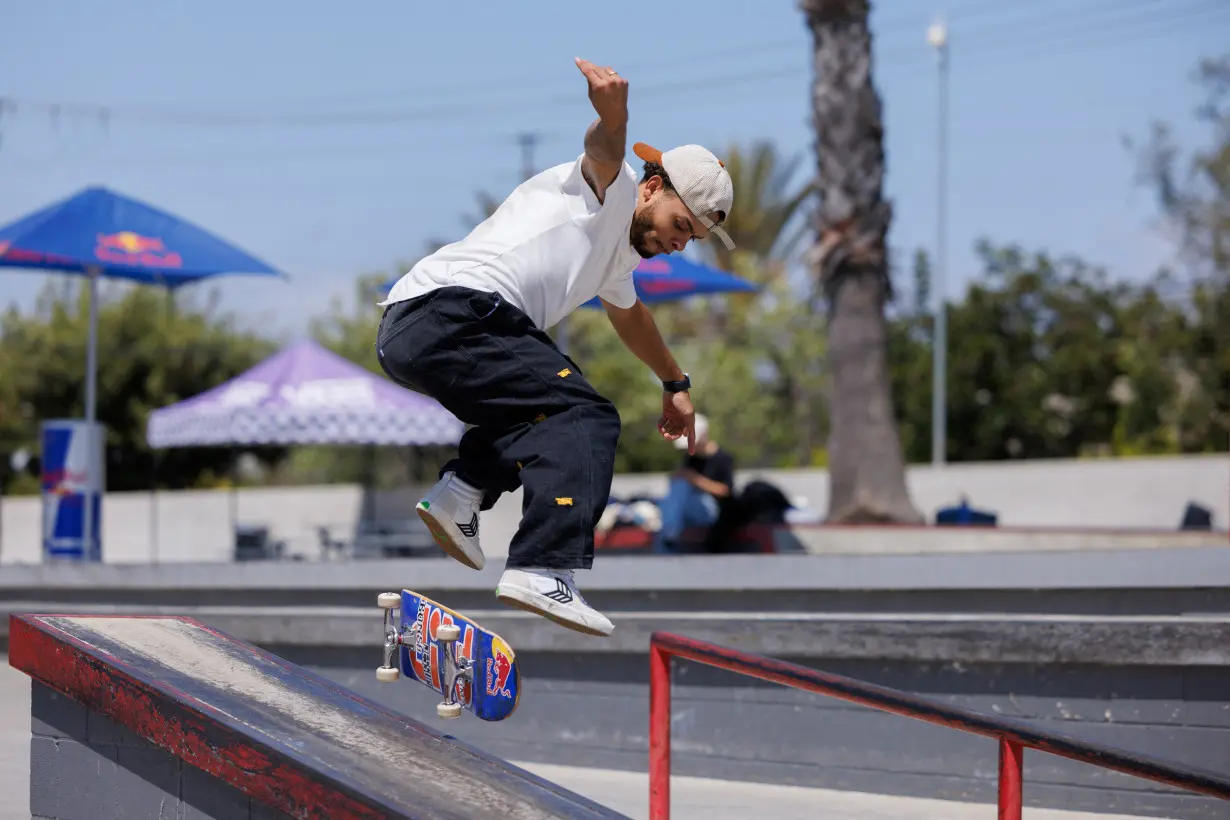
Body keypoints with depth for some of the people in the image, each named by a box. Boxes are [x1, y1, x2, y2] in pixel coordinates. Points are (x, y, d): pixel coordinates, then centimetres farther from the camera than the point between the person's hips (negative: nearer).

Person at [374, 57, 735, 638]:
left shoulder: (620, 255, 34)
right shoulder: (611, 189, 5)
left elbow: (629, 316, 55)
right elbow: (602, 151, -20)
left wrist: (675, 383, 69)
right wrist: (614, 111, -43)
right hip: (451, 312, -10)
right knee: (585, 417, -17)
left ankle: (461, 490, 8)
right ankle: (544, 571, -29)